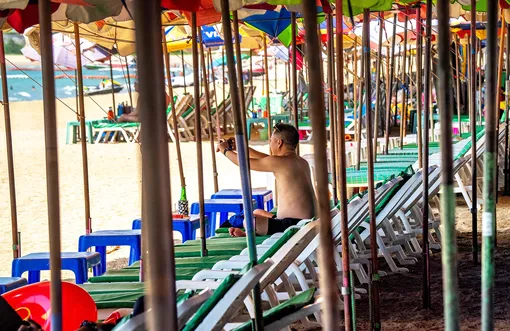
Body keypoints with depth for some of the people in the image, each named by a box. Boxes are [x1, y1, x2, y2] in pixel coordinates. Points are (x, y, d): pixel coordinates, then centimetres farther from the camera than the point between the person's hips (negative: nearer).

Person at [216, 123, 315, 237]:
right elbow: (264, 159, 25)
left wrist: (226, 150, 15)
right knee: (257, 213, 27)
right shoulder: (302, 162, 14)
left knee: (249, 220, -14)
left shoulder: (281, 162, -14)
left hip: (294, 225, -10)